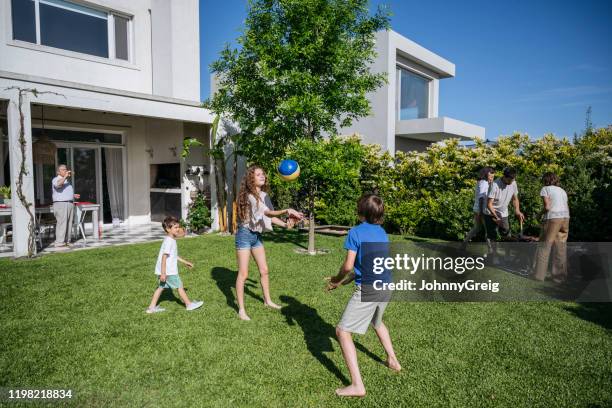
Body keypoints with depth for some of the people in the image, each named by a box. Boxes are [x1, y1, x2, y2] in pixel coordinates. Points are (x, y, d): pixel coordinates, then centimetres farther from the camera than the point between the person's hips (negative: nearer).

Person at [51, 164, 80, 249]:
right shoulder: (56, 179, -2)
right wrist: (65, 176, -24)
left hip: (70, 203, 8)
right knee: (62, 224, -12)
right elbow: (58, 184, -27)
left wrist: (74, 195, 17)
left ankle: (67, 242, 10)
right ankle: (59, 243, -12)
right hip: (60, 204, -8)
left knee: (69, 224, 6)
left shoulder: (68, 181, 23)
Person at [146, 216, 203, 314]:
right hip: (168, 271, -9)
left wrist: (185, 262, 27)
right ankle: (189, 304, 14)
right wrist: (163, 273, -24)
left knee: (160, 287, 15)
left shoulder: (171, 240, 12)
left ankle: (152, 307, 20)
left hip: (164, 270, 9)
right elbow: (164, 257, -23)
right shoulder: (169, 241, -20)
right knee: (179, 286, 2)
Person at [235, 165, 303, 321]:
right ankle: (241, 309, 10)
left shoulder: (263, 195, 5)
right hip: (245, 234, -8)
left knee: (264, 270, 15)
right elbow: (268, 213, -32)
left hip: (257, 235, 8)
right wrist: (286, 211, -45)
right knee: (243, 274, -2)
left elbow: (270, 216, 3)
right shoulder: (249, 196, -21)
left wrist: (285, 224, -13)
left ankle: (267, 301, 34)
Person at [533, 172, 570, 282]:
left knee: (544, 246, 4)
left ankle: (540, 274, 9)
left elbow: (547, 207, -10)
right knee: (560, 248, 10)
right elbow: (567, 208, 15)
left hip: (553, 218, -6)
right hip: (565, 218, 6)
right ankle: (560, 276, 13)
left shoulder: (545, 189, 2)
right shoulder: (562, 190, 21)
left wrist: (540, 213, 9)